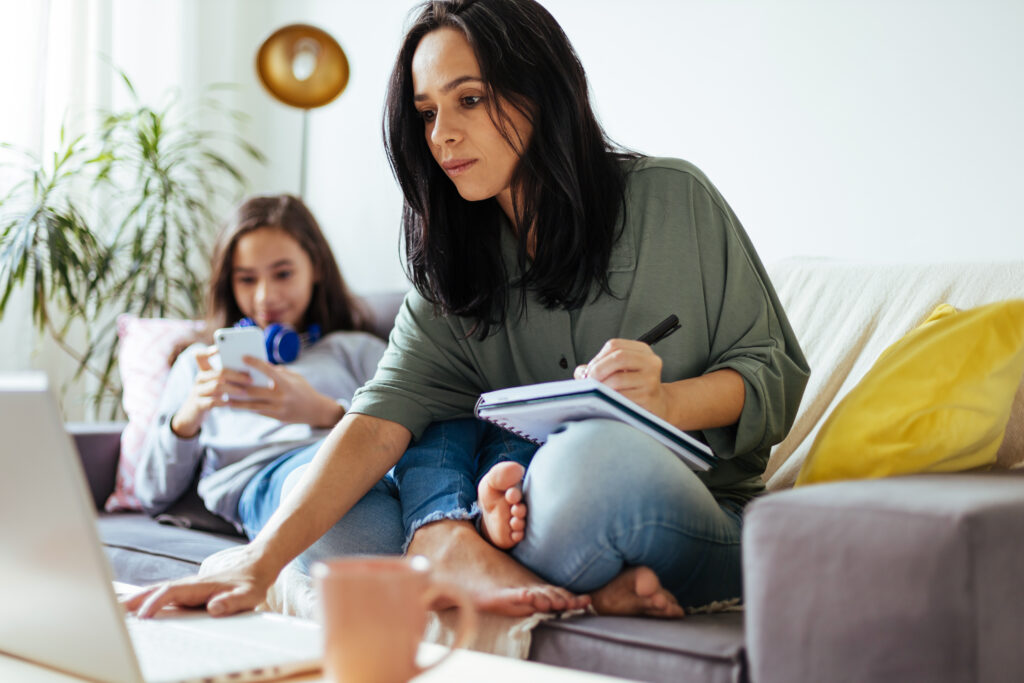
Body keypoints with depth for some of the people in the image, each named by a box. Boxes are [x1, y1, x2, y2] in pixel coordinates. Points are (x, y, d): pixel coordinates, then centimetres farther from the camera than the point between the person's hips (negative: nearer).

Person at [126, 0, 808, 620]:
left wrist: (667, 401, -22)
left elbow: (778, 374, -1)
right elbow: (379, 421, -13)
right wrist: (259, 566, -28)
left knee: (595, 452, -35)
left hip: (704, 518, -3)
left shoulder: (671, 199, -5)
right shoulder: (453, 274, 3)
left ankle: (467, 563, -13)